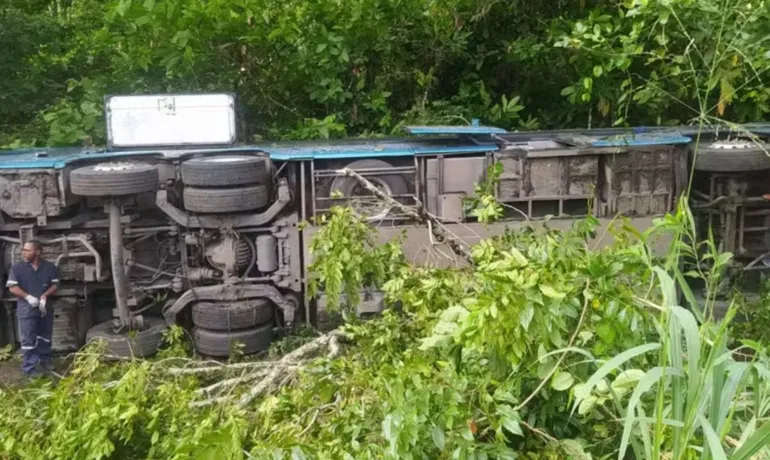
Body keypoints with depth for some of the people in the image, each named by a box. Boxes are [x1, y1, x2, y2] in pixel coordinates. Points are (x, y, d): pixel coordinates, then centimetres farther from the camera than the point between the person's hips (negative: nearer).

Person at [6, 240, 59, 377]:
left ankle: (45, 360, 32)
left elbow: (55, 284, 3)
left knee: (45, 336, 15)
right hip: (26, 308, -3)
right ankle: (29, 367, 4)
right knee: (28, 339, -2)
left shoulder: (50, 267, -1)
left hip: (45, 307, 3)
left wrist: (45, 295, -16)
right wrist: (28, 297, -21)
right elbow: (12, 287, -8)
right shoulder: (17, 267, -6)